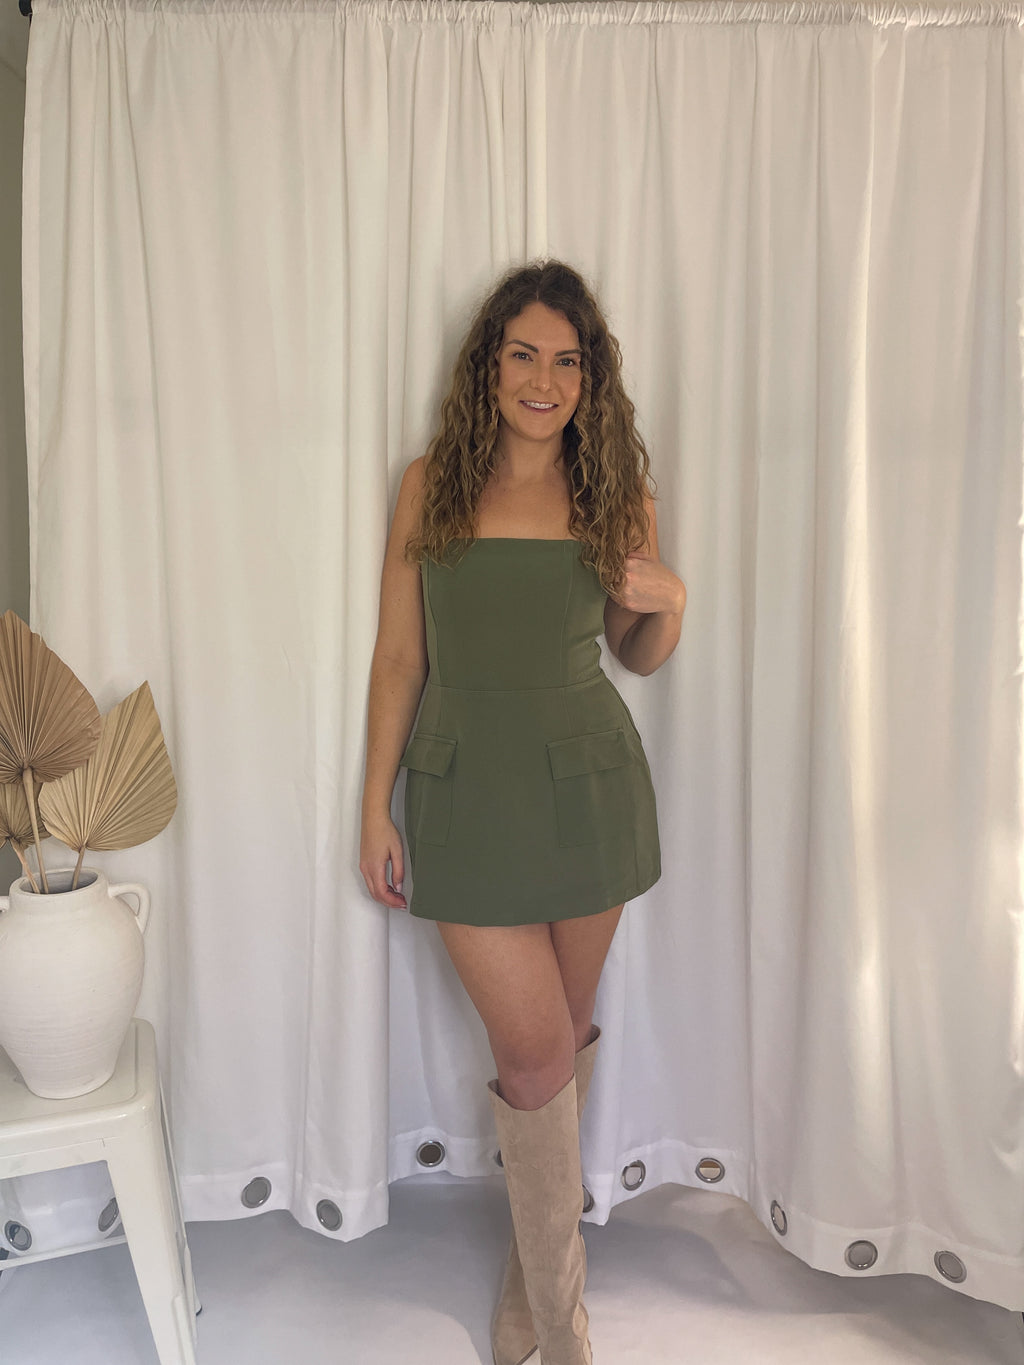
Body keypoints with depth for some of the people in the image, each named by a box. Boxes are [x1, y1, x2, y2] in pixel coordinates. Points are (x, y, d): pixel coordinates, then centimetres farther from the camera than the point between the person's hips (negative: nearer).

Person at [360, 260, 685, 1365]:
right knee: (536, 1054, -2)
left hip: (588, 785, 2)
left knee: (563, 1037, 14)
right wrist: (375, 808, 0)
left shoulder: (614, 489, 3)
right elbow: (399, 657, 1)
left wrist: (668, 602, -10)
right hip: (469, 789, -2)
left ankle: (528, 1272, 39)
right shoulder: (433, 484, -1)